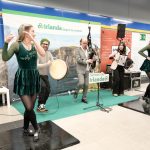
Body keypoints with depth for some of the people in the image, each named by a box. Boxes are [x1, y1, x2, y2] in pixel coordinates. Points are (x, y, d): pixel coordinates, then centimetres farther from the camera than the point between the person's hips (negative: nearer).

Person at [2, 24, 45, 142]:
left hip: (33, 78, 5)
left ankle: (26, 129, 35)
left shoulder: (34, 45, 5)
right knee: (29, 108, -6)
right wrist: (6, 43, -28)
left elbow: (43, 54, -14)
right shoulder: (17, 45, -8)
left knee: (30, 107, 13)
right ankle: (36, 128, 21)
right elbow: (5, 58, -17)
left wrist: (33, 40, -17)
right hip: (22, 79, -4)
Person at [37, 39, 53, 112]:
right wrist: (46, 64, -30)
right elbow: (36, 65, -26)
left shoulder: (49, 53, 5)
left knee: (48, 90, 6)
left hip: (45, 75, 7)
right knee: (43, 86, -28)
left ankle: (42, 106, 26)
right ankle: (40, 106, -13)